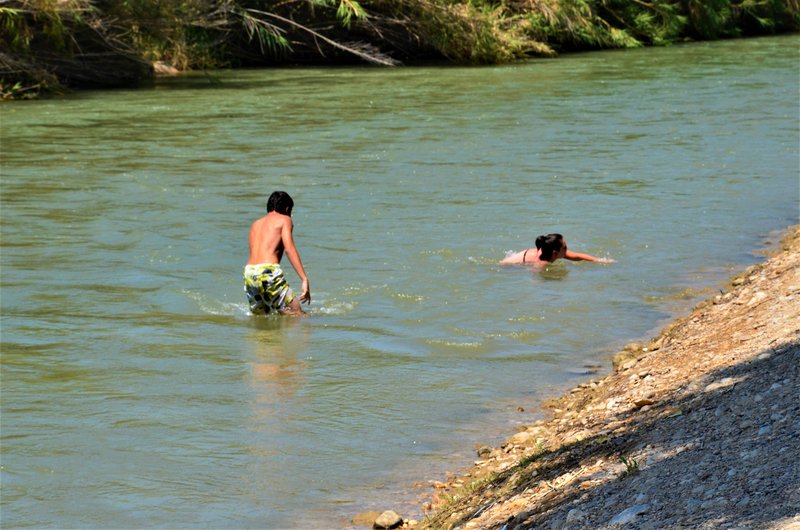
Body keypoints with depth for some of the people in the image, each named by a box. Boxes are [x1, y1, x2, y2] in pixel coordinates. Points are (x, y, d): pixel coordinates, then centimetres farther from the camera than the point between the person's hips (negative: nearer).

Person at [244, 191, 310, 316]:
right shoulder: (284, 219, 9)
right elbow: (289, 249, -5)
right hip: (269, 272, -6)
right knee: (297, 315, -6)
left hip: (249, 273, 6)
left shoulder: (256, 224, 27)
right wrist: (304, 279, -12)